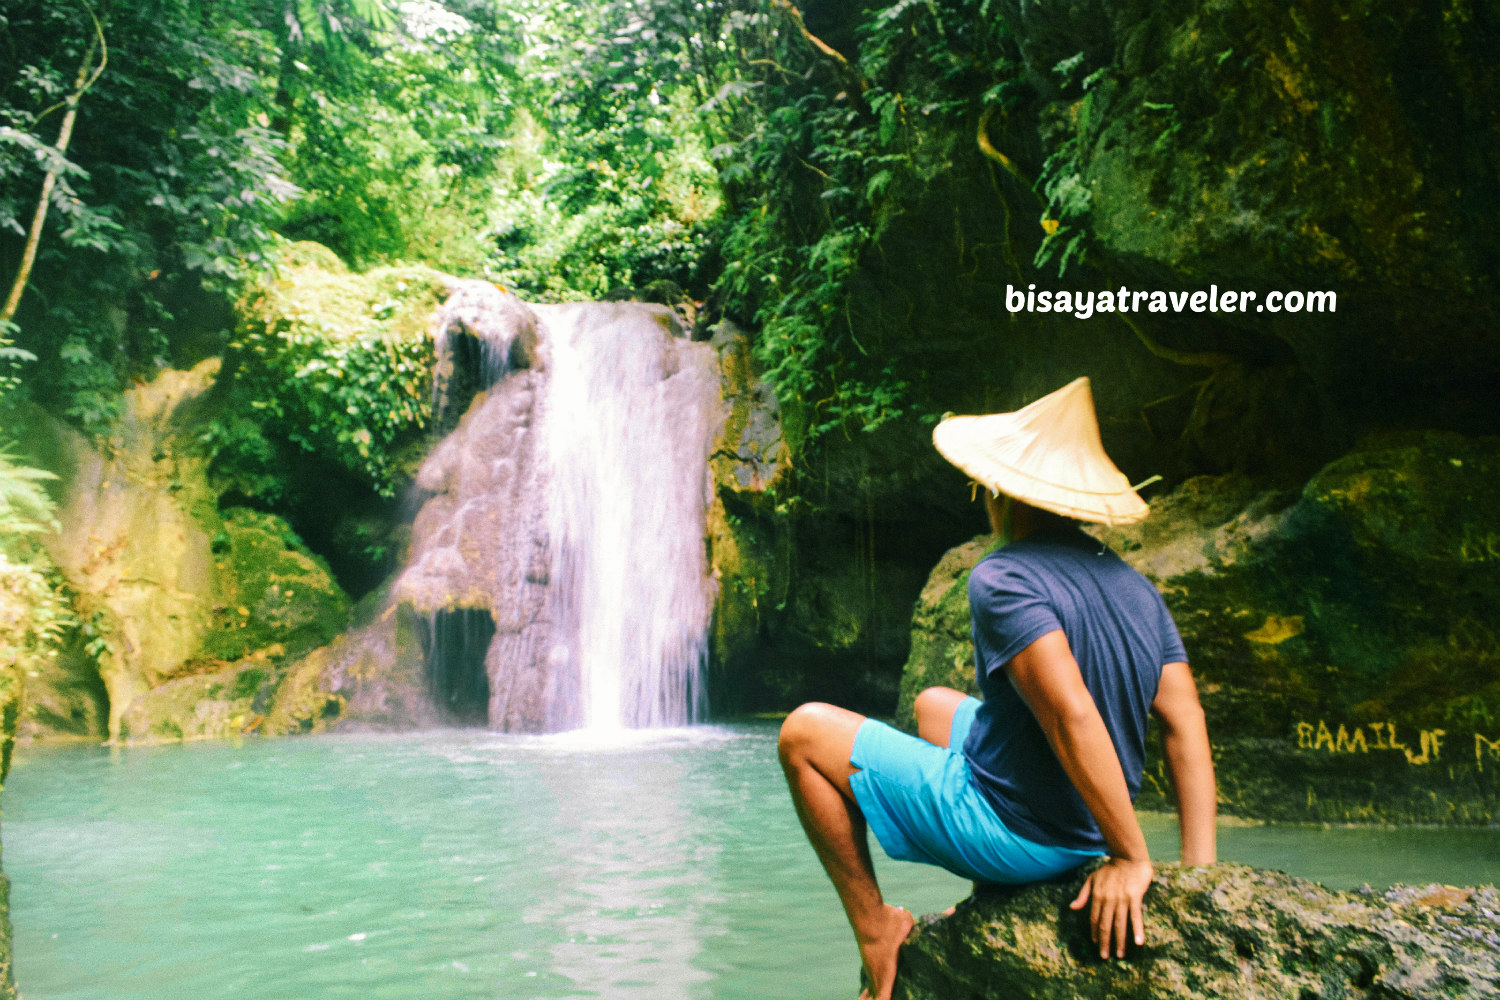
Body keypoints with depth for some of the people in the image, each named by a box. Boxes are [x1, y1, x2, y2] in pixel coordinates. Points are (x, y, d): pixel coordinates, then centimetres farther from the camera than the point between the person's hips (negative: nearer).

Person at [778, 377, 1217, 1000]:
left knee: (804, 733, 3)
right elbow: (1185, 723, -2)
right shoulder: (1138, 590, 2)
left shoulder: (1003, 579, -21)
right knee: (934, 704, 30)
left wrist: (1131, 857, -23)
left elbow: (1071, 713, -31)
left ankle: (875, 928, 7)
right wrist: (1197, 869, -2)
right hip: (1080, 837, 8)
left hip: (1006, 834, -8)